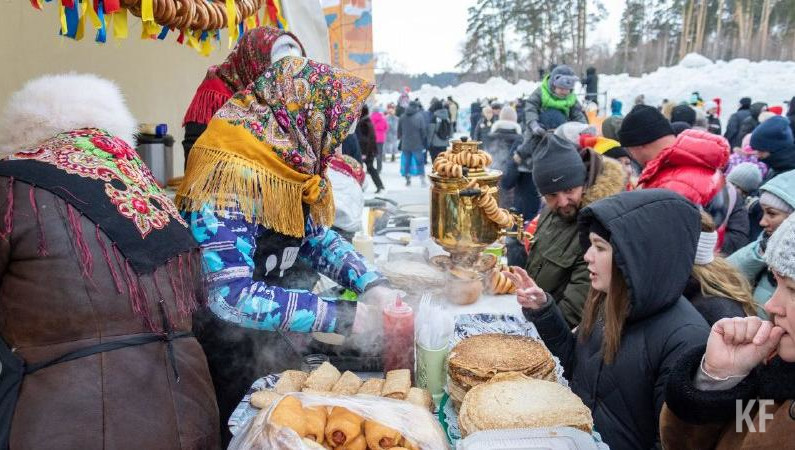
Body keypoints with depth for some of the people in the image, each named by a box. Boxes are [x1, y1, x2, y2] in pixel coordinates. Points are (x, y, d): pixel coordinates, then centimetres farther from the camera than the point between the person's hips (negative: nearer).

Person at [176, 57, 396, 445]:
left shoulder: (289, 167, -3)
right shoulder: (230, 178, -28)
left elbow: (319, 237, 9)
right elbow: (230, 295, -33)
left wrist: (371, 284, -7)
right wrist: (339, 316, -30)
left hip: (278, 346, 8)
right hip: (229, 364, -7)